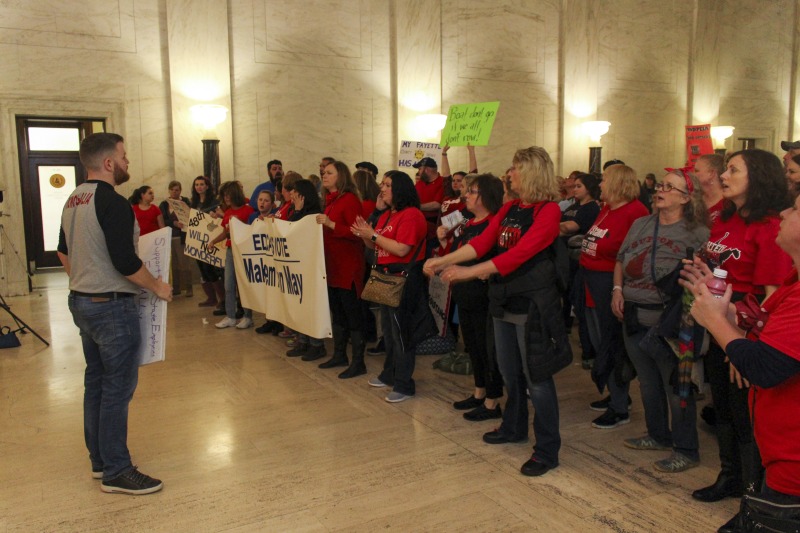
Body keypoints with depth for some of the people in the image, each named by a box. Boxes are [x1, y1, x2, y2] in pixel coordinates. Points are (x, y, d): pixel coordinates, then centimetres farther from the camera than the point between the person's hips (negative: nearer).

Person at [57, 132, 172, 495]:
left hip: (81, 301, 10)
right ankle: (116, 472, 8)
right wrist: (157, 287, -10)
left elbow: (63, 251, 20)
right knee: (118, 387, -1)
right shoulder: (113, 203, -19)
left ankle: (99, 460, 28)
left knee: (96, 381, 17)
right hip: (112, 306, -10)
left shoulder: (73, 200, 10)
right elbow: (125, 263, -23)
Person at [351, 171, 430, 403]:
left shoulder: (411, 215, -14)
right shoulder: (386, 215, 15)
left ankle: (404, 385, 6)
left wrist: (373, 235, -17)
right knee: (388, 329, 18)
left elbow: (401, 250, -22)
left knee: (401, 331, -4)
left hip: (405, 278, -9)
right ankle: (389, 374, 32)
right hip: (386, 276, 10)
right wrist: (365, 235, -2)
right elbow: (378, 247, 17)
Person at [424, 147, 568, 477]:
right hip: (504, 300, 8)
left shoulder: (548, 210, -14)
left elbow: (518, 254, -23)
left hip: (533, 303, -8)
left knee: (536, 376, -2)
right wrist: (443, 261, -8)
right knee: (509, 371, 19)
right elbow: (482, 242, 3)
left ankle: (547, 450, 11)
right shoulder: (509, 208, 11)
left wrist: (469, 272, -27)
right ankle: (514, 428, 38)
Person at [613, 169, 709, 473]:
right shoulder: (640, 225, 9)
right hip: (634, 320, 6)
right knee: (648, 384, 19)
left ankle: (686, 450, 20)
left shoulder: (697, 234, -9)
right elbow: (620, 260, 18)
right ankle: (658, 436, 37)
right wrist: (617, 290, 4)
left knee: (676, 387, 4)